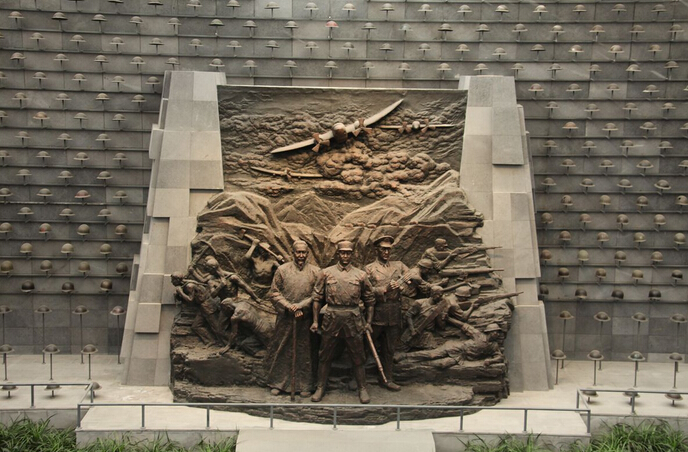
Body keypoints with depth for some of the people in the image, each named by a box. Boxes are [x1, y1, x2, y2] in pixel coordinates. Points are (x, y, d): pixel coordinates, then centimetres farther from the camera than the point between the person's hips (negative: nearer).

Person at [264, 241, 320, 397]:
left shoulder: (315, 272, 1)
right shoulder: (282, 270, 1)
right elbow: (274, 293, 1)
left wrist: (300, 306, -13)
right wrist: (289, 306, -11)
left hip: (306, 319, 0)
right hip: (285, 318, 0)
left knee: (305, 352, 6)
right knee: (280, 350, 6)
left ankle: (305, 385, 16)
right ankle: (278, 383, 19)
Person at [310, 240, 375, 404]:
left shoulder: (360, 275, 5)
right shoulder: (326, 273, 4)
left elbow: (370, 299, 11)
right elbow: (317, 297, 6)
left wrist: (368, 322, 7)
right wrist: (315, 321, 2)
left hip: (354, 319, 0)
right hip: (331, 318, 0)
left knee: (358, 357, 7)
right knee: (325, 356, 8)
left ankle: (362, 389, 19)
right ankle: (321, 387, 21)